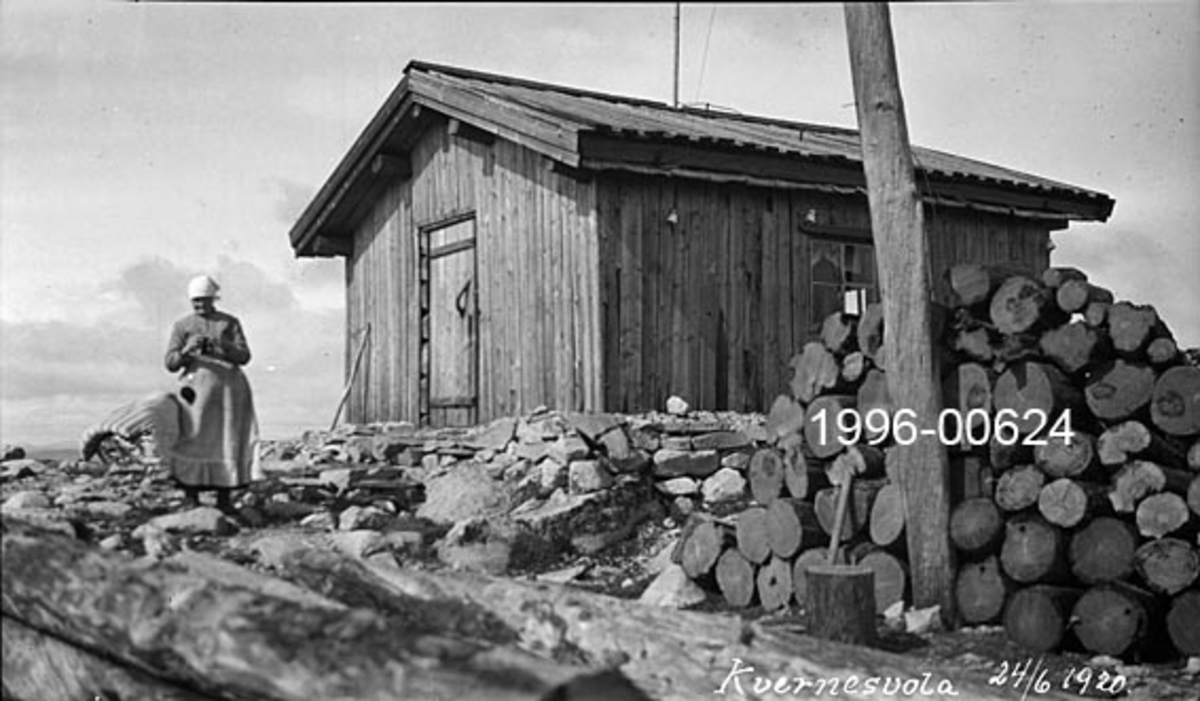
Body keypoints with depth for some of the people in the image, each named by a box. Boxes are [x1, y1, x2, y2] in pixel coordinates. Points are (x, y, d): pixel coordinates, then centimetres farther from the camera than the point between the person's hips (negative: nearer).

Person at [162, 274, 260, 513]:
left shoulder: (230, 322, 13)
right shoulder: (182, 326, 10)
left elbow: (244, 357, 4)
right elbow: (170, 363, 3)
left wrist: (225, 346, -16)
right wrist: (187, 350, -16)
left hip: (229, 388, 1)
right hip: (197, 387, -1)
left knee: (229, 441, -3)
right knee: (193, 440, -8)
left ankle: (225, 498, 3)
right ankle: (190, 497, -2)